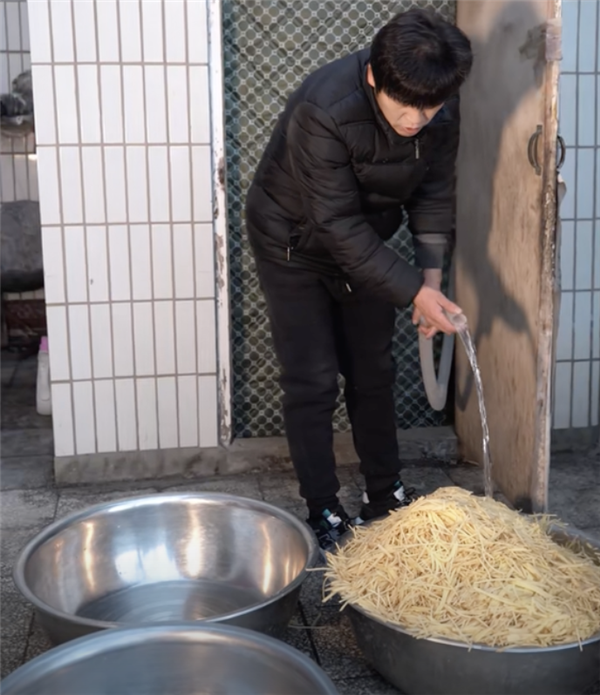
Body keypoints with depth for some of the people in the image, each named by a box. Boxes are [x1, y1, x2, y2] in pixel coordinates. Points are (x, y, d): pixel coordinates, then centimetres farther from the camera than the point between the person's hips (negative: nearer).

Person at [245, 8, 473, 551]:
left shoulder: (440, 110, -19)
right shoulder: (323, 111, -36)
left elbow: (434, 189, -6)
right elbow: (337, 224, -33)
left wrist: (432, 271, -18)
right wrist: (413, 291, -34)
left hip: (365, 242, 5)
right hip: (294, 242, -5)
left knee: (373, 372, 11)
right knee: (313, 382, -5)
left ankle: (386, 495, 24)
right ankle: (324, 514, 7)